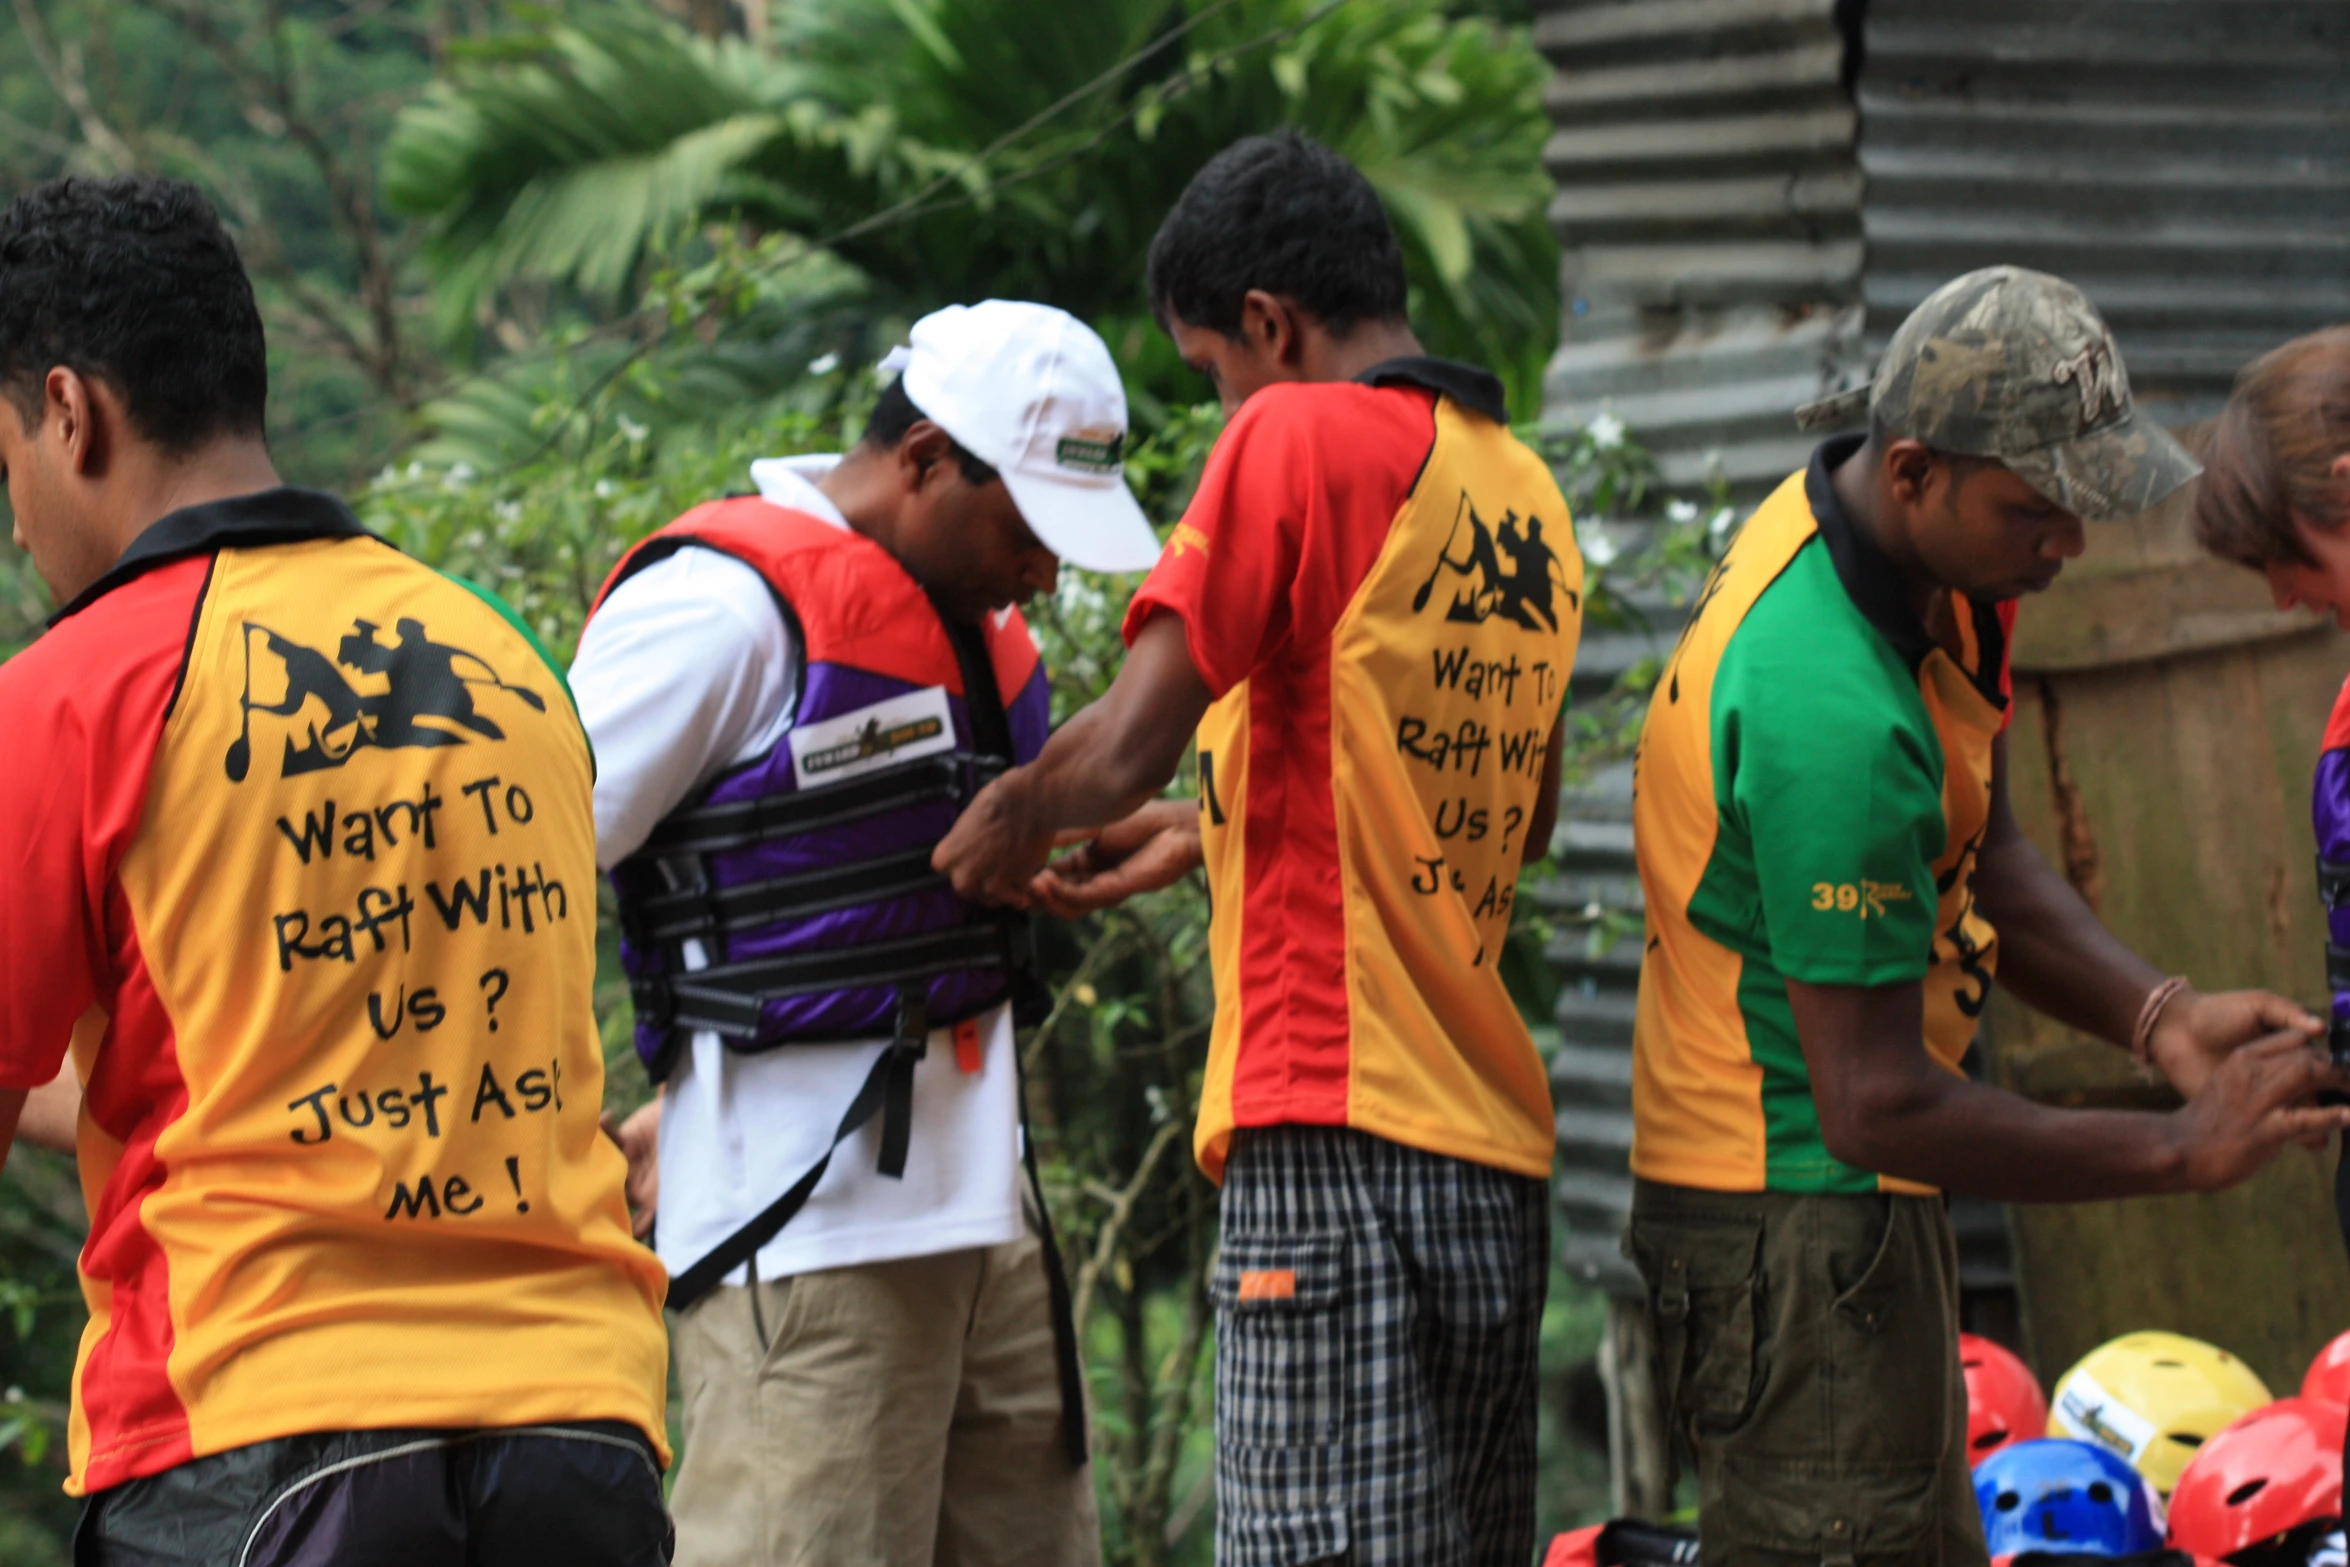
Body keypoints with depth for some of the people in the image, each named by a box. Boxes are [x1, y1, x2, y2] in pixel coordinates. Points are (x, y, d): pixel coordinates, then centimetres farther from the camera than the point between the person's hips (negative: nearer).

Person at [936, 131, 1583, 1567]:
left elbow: (1128, 747, -14)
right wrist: (1208, 832, 31)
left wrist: (1001, 827, 7)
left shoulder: (1302, 440, -7)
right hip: (1501, 1159, 8)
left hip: (1336, 1138, -8)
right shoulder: (1525, 487, 17)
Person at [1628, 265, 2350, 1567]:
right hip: (1794, 1222, -11)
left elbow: (1981, 865, 11)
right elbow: (1880, 1107, -27)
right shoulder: (1834, 714, -31)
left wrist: (2157, 1016, -5)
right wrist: (2181, 1150, -21)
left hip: (1845, 1201, 11)